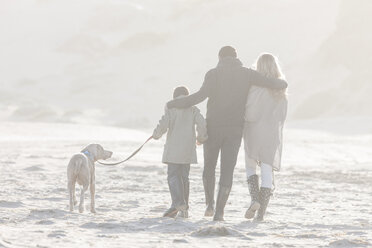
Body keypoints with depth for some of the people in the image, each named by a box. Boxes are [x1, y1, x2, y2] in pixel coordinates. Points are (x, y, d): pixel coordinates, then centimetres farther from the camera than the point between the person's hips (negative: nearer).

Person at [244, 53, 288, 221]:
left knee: (250, 167, 14)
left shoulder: (256, 86, -12)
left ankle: (255, 199, -10)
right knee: (267, 172, 4)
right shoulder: (281, 90, 4)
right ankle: (261, 212, -1)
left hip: (254, 132, -3)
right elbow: (282, 115, 8)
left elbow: (251, 114, -16)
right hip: (273, 134, 3)